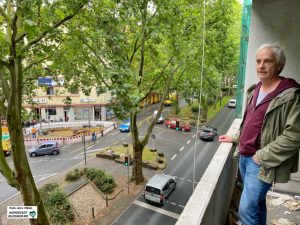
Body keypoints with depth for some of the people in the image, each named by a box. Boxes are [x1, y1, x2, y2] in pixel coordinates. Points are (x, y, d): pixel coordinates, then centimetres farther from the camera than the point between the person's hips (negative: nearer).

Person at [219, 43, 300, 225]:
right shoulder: (254, 91, 10)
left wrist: (262, 157, -19)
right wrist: (236, 138, 18)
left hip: (261, 163, -7)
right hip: (244, 157, 8)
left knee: (246, 209, -4)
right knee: (257, 202, 22)